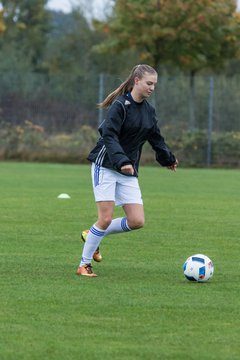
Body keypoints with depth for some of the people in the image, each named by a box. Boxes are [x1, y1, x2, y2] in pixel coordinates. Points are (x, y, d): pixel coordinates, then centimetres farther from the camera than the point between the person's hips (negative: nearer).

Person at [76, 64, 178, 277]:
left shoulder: (149, 111, 10)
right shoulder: (120, 105, -12)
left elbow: (156, 138, 26)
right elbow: (109, 136, -21)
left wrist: (168, 159, 37)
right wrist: (121, 161, -33)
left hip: (129, 172, 7)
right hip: (106, 166, -7)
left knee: (137, 221, -5)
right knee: (106, 218, -12)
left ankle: (93, 235, 17)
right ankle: (84, 265, 3)